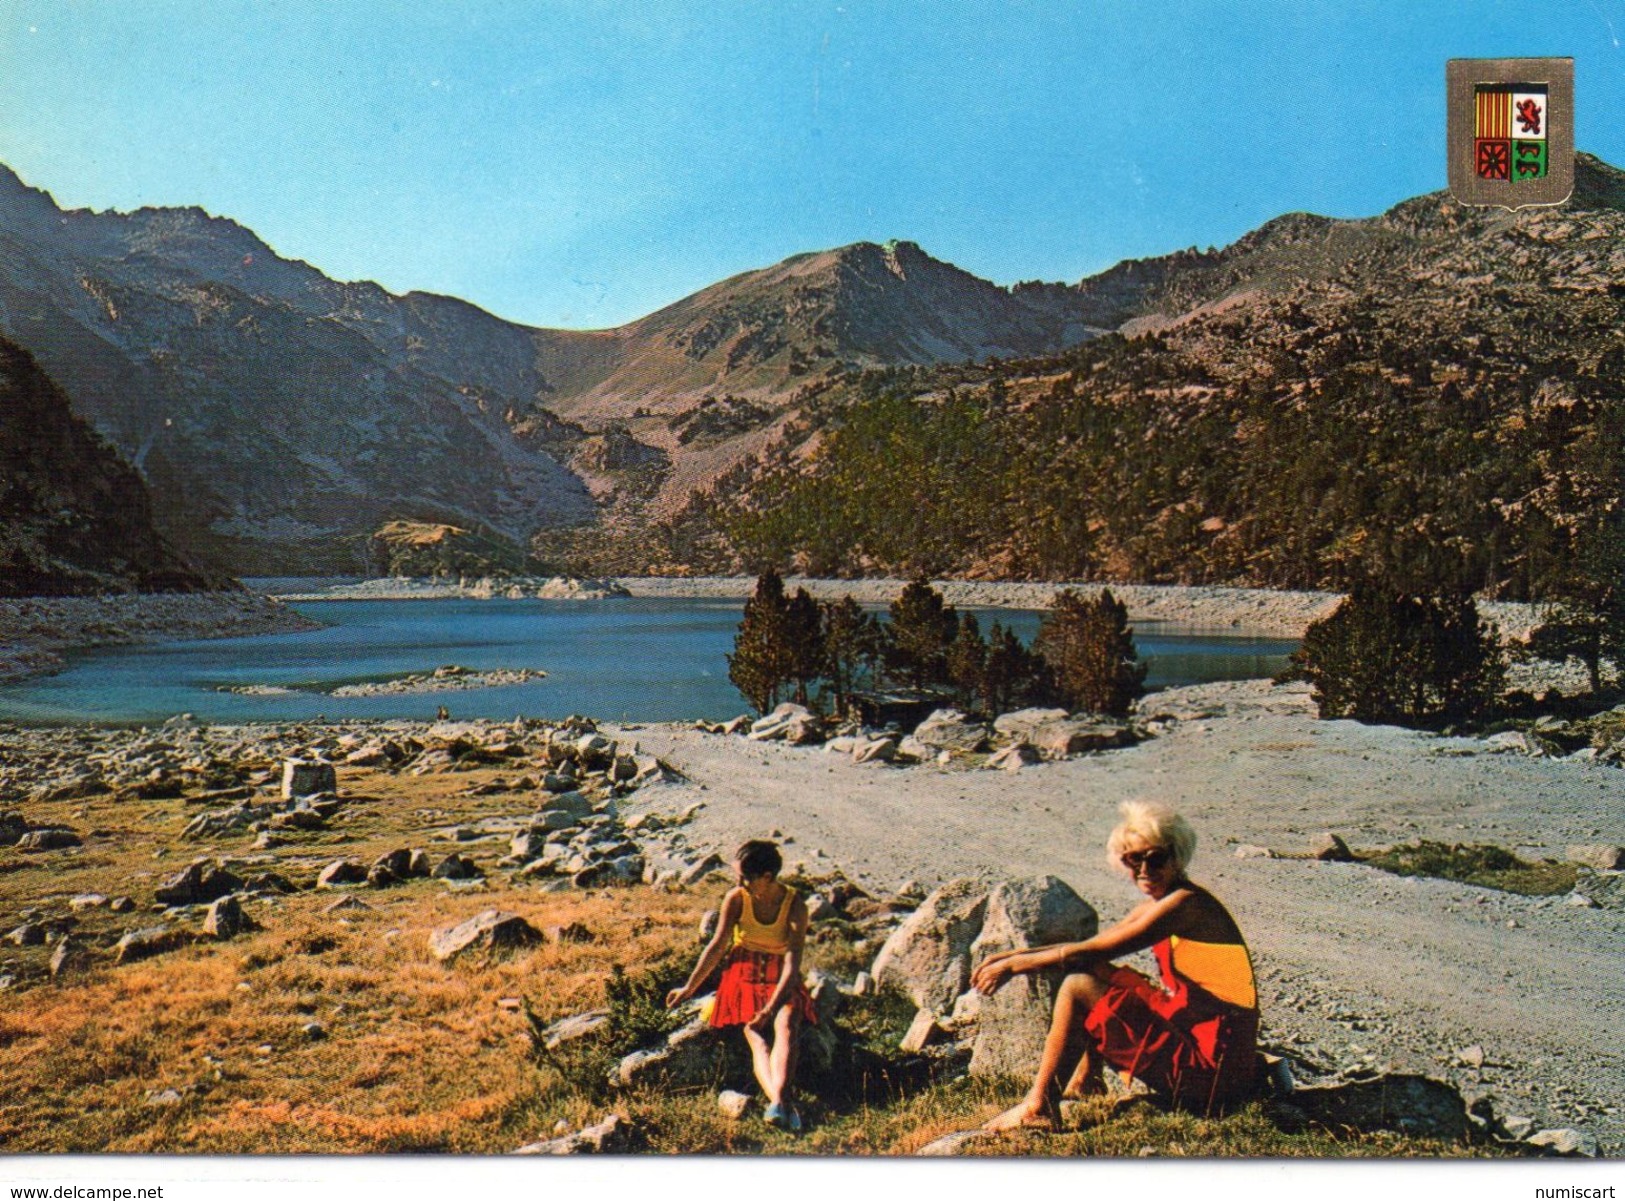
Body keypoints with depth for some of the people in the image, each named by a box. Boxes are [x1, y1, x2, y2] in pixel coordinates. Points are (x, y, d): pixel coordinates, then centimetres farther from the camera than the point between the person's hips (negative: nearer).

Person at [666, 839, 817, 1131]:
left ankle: (779, 1100, -52)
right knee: (756, 1036, -26)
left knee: (786, 1028, -32)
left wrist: (772, 1006, -27)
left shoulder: (794, 904, -13)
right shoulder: (736, 899, -7)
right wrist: (689, 988, 8)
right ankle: (780, 1102, -48)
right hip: (744, 973, 1)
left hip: (781, 979, -1)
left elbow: (792, 961, -17)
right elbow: (717, 946, 4)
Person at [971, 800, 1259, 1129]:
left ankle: (1037, 1106, -5)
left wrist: (1016, 965, -9)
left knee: (1077, 987, -11)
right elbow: (1087, 947, 14)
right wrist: (1015, 955, 4)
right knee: (1098, 974, 19)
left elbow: (1089, 952, -18)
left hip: (1212, 1061, -10)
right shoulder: (1156, 906, 11)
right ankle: (1086, 1077, 19)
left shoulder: (1185, 904, -17)